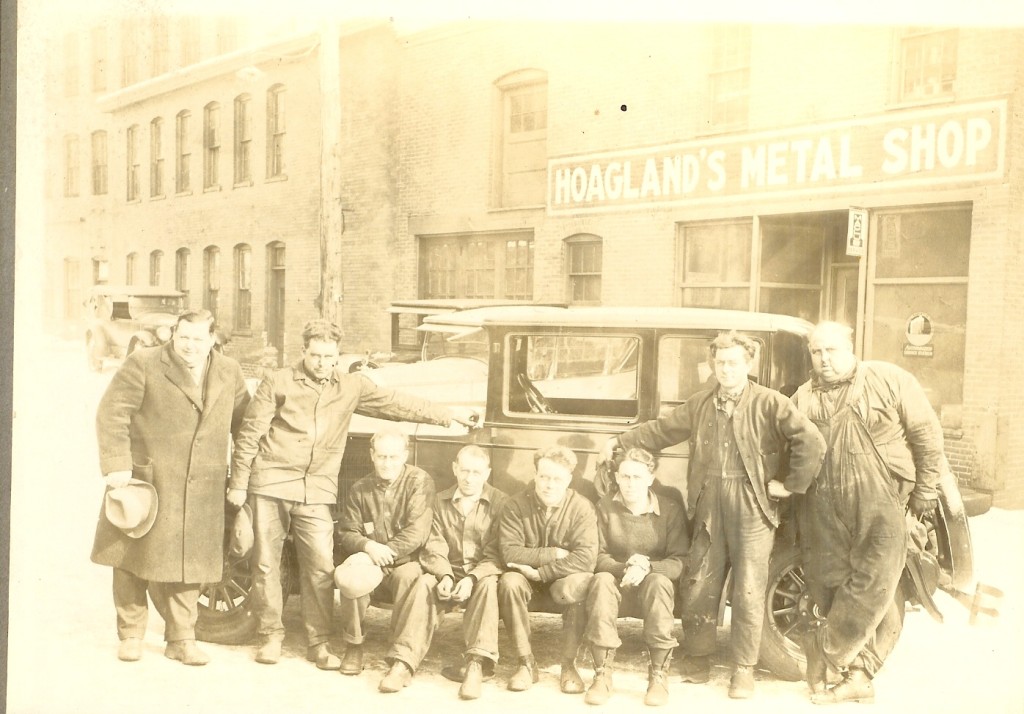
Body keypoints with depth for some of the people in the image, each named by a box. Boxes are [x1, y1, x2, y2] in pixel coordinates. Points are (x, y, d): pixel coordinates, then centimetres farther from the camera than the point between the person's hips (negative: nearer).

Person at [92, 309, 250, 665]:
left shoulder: (230, 373, 7)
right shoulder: (143, 364, -5)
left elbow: (244, 424, 12)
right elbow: (111, 413, -9)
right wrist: (117, 465, -16)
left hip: (199, 492, 3)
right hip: (144, 481, -2)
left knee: (187, 564, 8)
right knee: (134, 560, 8)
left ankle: (181, 639, 20)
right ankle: (130, 635, 25)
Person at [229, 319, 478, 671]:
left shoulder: (351, 387, 8)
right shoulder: (278, 382, 1)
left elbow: (397, 403, 12)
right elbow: (250, 434, 2)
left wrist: (448, 414, 13)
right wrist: (238, 484, 1)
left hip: (316, 491, 2)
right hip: (270, 485, -1)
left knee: (321, 566, -2)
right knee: (267, 563, 5)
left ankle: (318, 642, 11)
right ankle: (270, 636, 20)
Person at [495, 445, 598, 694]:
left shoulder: (582, 508, -14)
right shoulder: (515, 506, -12)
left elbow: (585, 558, -25)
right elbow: (508, 553, -19)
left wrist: (539, 572, -27)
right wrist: (552, 554, -23)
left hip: (563, 580, -1)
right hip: (528, 579, 1)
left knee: (579, 583, -34)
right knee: (509, 582, -32)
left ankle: (569, 663, -16)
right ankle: (527, 663, -19)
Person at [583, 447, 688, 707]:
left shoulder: (671, 509, -7)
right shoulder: (605, 506, -6)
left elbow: (679, 561, -11)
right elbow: (598, 556, -7)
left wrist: (647, 568, -31)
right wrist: (625, 569, -28)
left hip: (654, 587, 0)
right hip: (617, 586, 0)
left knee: (659, 581, -35)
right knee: (602, 580, -33)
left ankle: (659, 674, -26)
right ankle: (602, 674, -30)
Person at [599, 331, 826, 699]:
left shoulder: (769, 403, -6)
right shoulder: (701, 404, 9)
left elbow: (812, 443, -13)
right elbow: (662, 430, 17)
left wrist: (790, 484, -11)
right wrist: (620, 441, 15)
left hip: (753, 506, -4)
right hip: (709, 507, 4)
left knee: (748, 590, 1)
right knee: (698, 585, 10)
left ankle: (744, 669, 16)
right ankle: (697, 659, 27)